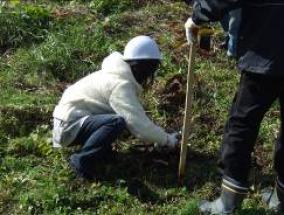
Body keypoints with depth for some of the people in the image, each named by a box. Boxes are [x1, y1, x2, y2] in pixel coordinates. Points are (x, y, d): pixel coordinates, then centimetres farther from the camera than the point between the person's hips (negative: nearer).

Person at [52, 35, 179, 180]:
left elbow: (136, 117, 14)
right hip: (70, 125, -10)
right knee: (117, 122, -30)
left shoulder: (120, 75, 8)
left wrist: (158, 136, 8)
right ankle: (81, 161, -16)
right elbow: (139, 125, -26)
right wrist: (167, 140, -13)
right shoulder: (121, 85, -22)